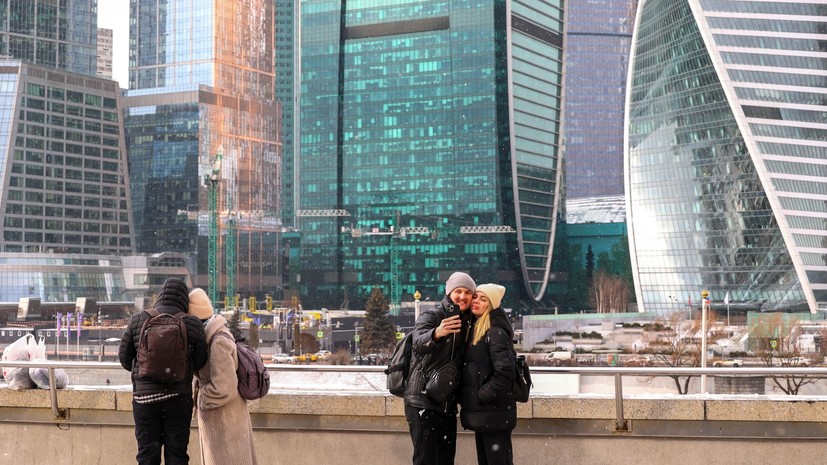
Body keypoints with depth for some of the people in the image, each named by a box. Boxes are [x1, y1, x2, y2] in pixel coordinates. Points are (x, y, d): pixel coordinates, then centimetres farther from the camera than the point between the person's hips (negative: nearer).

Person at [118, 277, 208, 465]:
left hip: (144, 396, 1)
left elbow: (124, 358, 4)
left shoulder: (138, 320, -3)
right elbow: (199, 362, 1)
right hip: (178, 399, -1)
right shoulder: (193, 325, -5)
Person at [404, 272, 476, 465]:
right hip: (423, 402, -7)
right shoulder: (431, 317, -8)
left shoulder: (466, 323, 12)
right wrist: (436, 334, -50)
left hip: (448, 404, 7)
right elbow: (418, 345, -30)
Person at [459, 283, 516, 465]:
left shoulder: (496, 332, -13)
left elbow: (505, 372, -23)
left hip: (494, 412, -9)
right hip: (482, 411, 9)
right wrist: (472, 397, 11)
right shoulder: (474, 329, 15)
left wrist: (482, 396, -16)